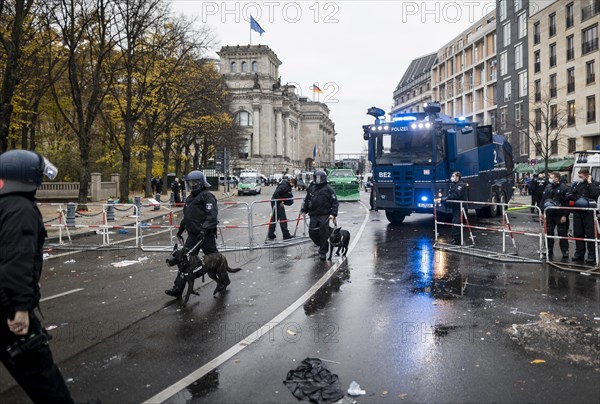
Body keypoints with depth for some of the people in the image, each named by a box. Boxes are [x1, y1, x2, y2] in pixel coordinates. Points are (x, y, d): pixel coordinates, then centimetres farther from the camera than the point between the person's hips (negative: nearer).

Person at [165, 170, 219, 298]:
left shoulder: (207, 196, -9)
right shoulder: (190, 198, 19)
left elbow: (212, 215, -21)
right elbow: (186, 217, 29)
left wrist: (205, 228, -31)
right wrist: (180, 229, 30)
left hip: (206, 235, -8)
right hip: (192, 235, 8)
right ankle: (178, 289, 3)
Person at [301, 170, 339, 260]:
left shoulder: (328, 189, -2)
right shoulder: (311, 188, 13)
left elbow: (335, 202, -4)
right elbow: (307, 201, 23)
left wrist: (333, 214, -13)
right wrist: (304, 210, 17)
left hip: (325, 215, -5)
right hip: (314, 215, 5)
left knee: (323, 234, -3)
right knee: (312, 233, 2)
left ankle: (323, 252, 10)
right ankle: (322, 245, 26)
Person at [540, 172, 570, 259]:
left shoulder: (563, 188, -8)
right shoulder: (548, 187, 10)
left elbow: (567, 203, -11)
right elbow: (542, 200, 14)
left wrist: (565, 215, -14)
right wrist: (542, 211, 9)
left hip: (560, 215, -5)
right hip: (549, 215, 5)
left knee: (562, 233, 3)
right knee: (548, 232, 8)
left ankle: (565, 251, 13)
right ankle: (549, 251, 17)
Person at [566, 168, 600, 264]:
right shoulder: (576, 184, 12)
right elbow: (569, 196, 9)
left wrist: (589, 182, -10)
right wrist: (578, 198, -10)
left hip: (589, 213, -4)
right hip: (577, 212, 4)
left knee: (590, 234, -3)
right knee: (578, 233, 8)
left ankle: (592, 256, 2)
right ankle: (579, 254, 16)